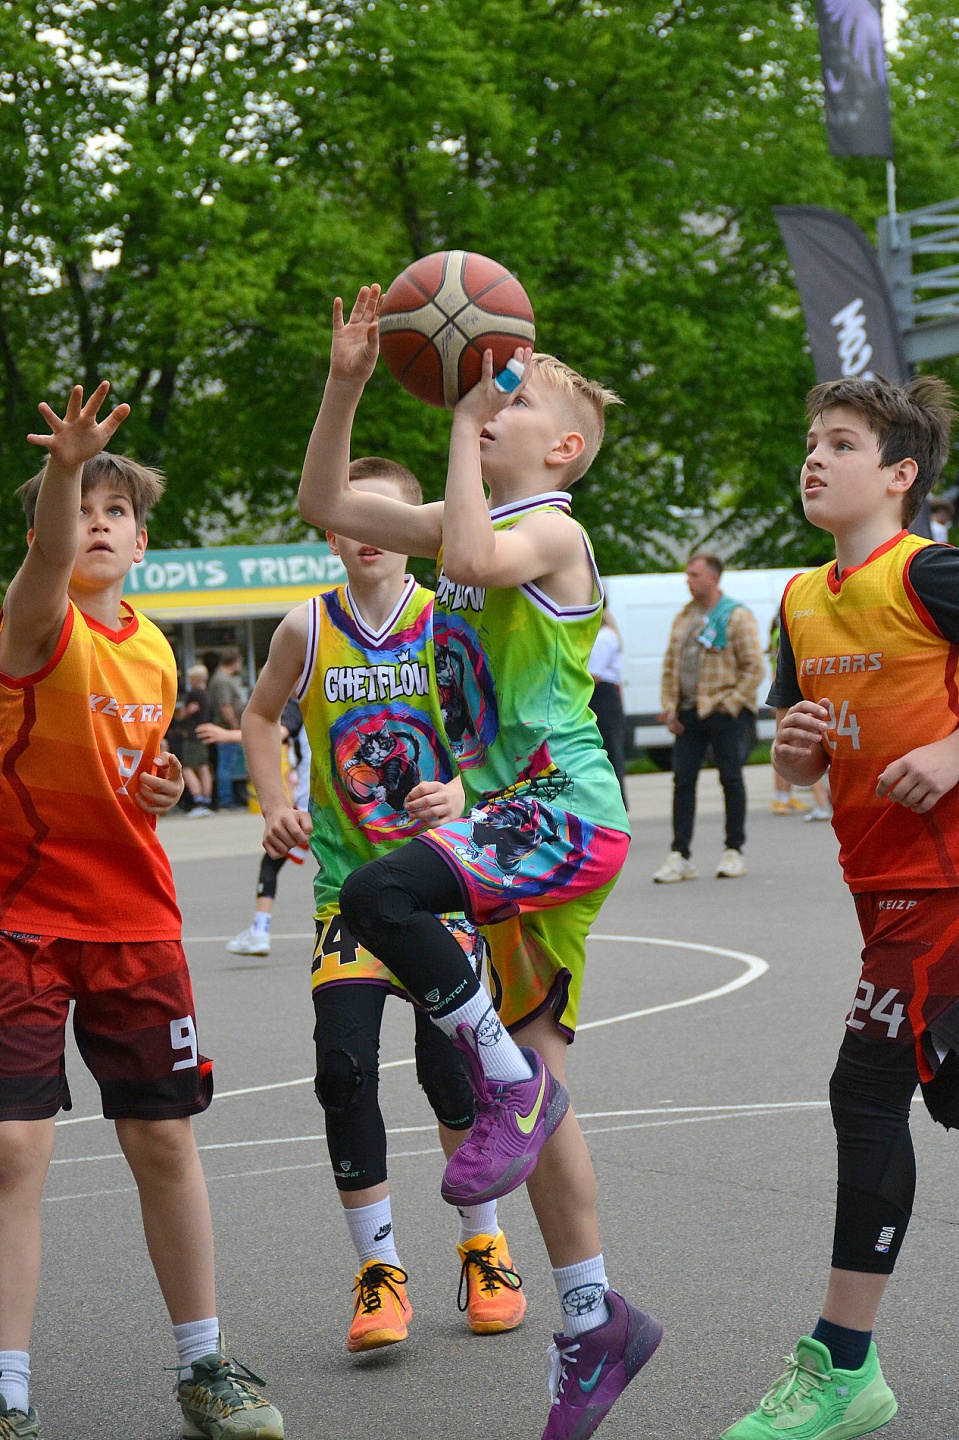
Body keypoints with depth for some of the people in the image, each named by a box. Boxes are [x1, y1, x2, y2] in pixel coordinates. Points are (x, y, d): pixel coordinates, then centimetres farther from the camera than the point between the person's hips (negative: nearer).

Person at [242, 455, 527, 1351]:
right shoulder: (306, 630, -2)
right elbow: (260, 716, 15)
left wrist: (461, 793, -27)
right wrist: (275, 806, 1)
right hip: (348, 882, 1)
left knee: (450, 1067, -4)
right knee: (343, 1067, -11)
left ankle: (483, 1246, 20)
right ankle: (378, 1269, 4)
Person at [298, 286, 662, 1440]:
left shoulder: (551, 528, -9)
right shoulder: (467, 523, 15)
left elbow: (476, 558, -31)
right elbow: (323, 505, 14)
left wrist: (466, 425, -20)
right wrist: (347, 382, 5)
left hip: (567, 817, -9)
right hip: (521, 824, 9)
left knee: (379, 894, -31)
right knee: (530, 1075, 11)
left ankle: (510, 1079, -11)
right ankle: (595, 1323, 20)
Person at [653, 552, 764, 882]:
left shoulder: (736, 616, -6)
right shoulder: (683, 617, 14)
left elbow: (754, 667, -9)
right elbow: (670, 665, 18)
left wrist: (731, 703, -13)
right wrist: (670, 706, 8)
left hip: (724, 710, -6)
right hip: (688, 713, 6)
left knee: (731, 779, 1)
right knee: (682, 780, 1)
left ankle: (734, 852, 10)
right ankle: (679, 857, 3)